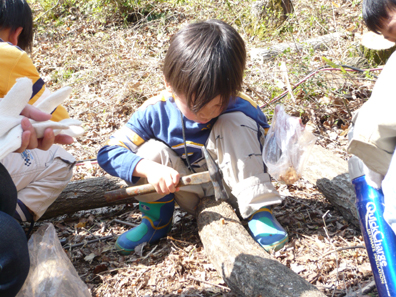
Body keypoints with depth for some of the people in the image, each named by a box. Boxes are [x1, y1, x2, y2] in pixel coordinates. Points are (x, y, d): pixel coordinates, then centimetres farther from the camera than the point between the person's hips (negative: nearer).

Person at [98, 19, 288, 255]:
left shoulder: (242, 109, -21)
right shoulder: (155, 112, -20)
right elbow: (108, 153, -21)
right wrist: (148, 168, -40)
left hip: (233, 189, -1)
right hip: (192, 195, 2)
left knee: (235, 122, -27)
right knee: (152, 150, -26)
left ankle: (258, 212, -21)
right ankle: (157, 221, 0)